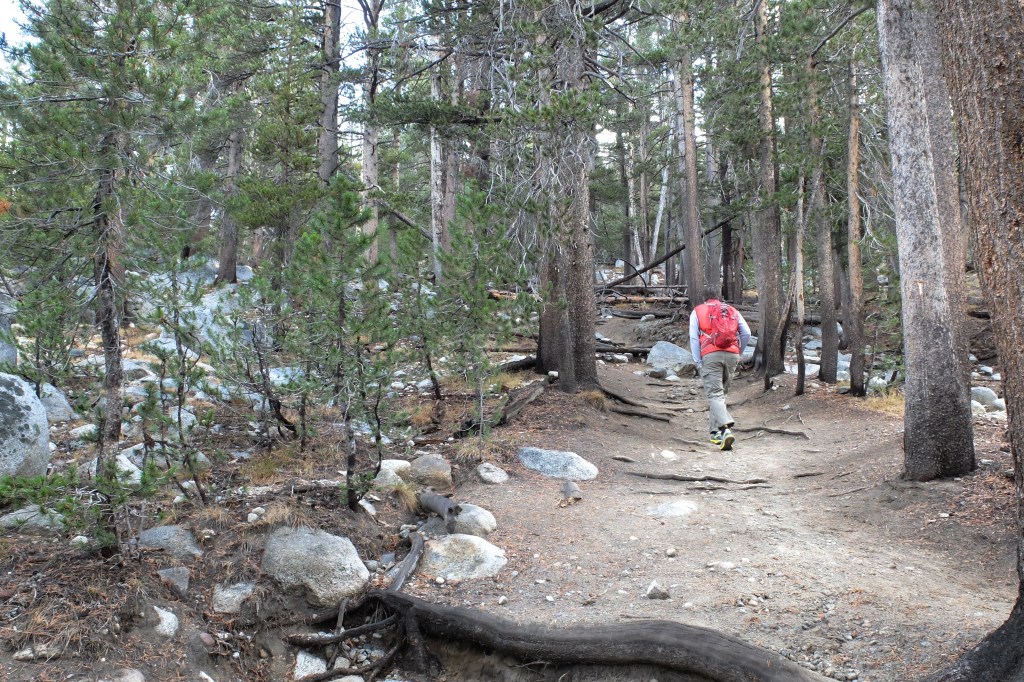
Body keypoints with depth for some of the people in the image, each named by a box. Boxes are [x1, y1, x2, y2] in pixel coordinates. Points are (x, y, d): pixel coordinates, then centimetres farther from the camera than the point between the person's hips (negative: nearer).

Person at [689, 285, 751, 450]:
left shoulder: (697, 311, 12)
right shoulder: (732, 310, 19)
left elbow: (694, 338, 3)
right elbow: (746, 333, 8)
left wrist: (698, 362, 2)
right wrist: (738, 353, 20)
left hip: (711, 355, -3)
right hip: (732, 355, 3)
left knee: (714, 394, -8)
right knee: (721, 392, 16)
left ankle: (725, 429, -28)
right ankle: (716, 431, 17)